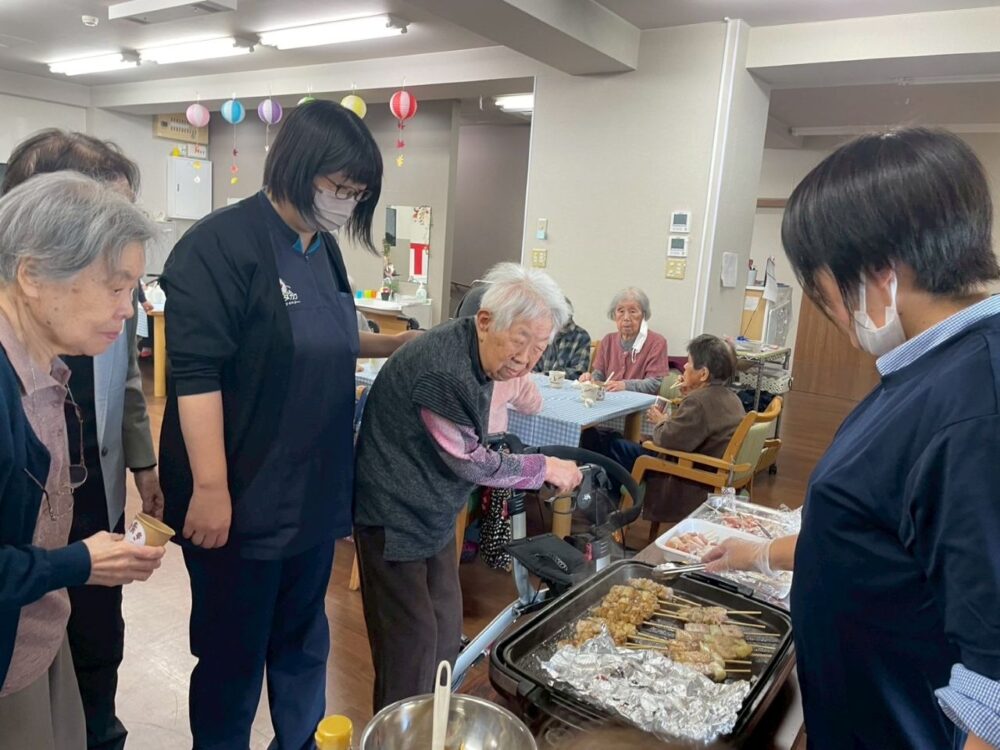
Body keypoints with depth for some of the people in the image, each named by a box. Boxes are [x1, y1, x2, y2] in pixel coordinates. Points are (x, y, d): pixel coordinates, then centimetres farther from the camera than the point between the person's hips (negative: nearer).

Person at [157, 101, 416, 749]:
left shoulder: (324, 248, 9)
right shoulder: (220, 245, -16)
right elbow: (196, 371, -22)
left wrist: (393, 345, 11)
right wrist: (211, 487, -24)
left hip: (315, 494, 8)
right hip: (241, 498, -7)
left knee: (303, 639, 22)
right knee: (233, 651, 11)